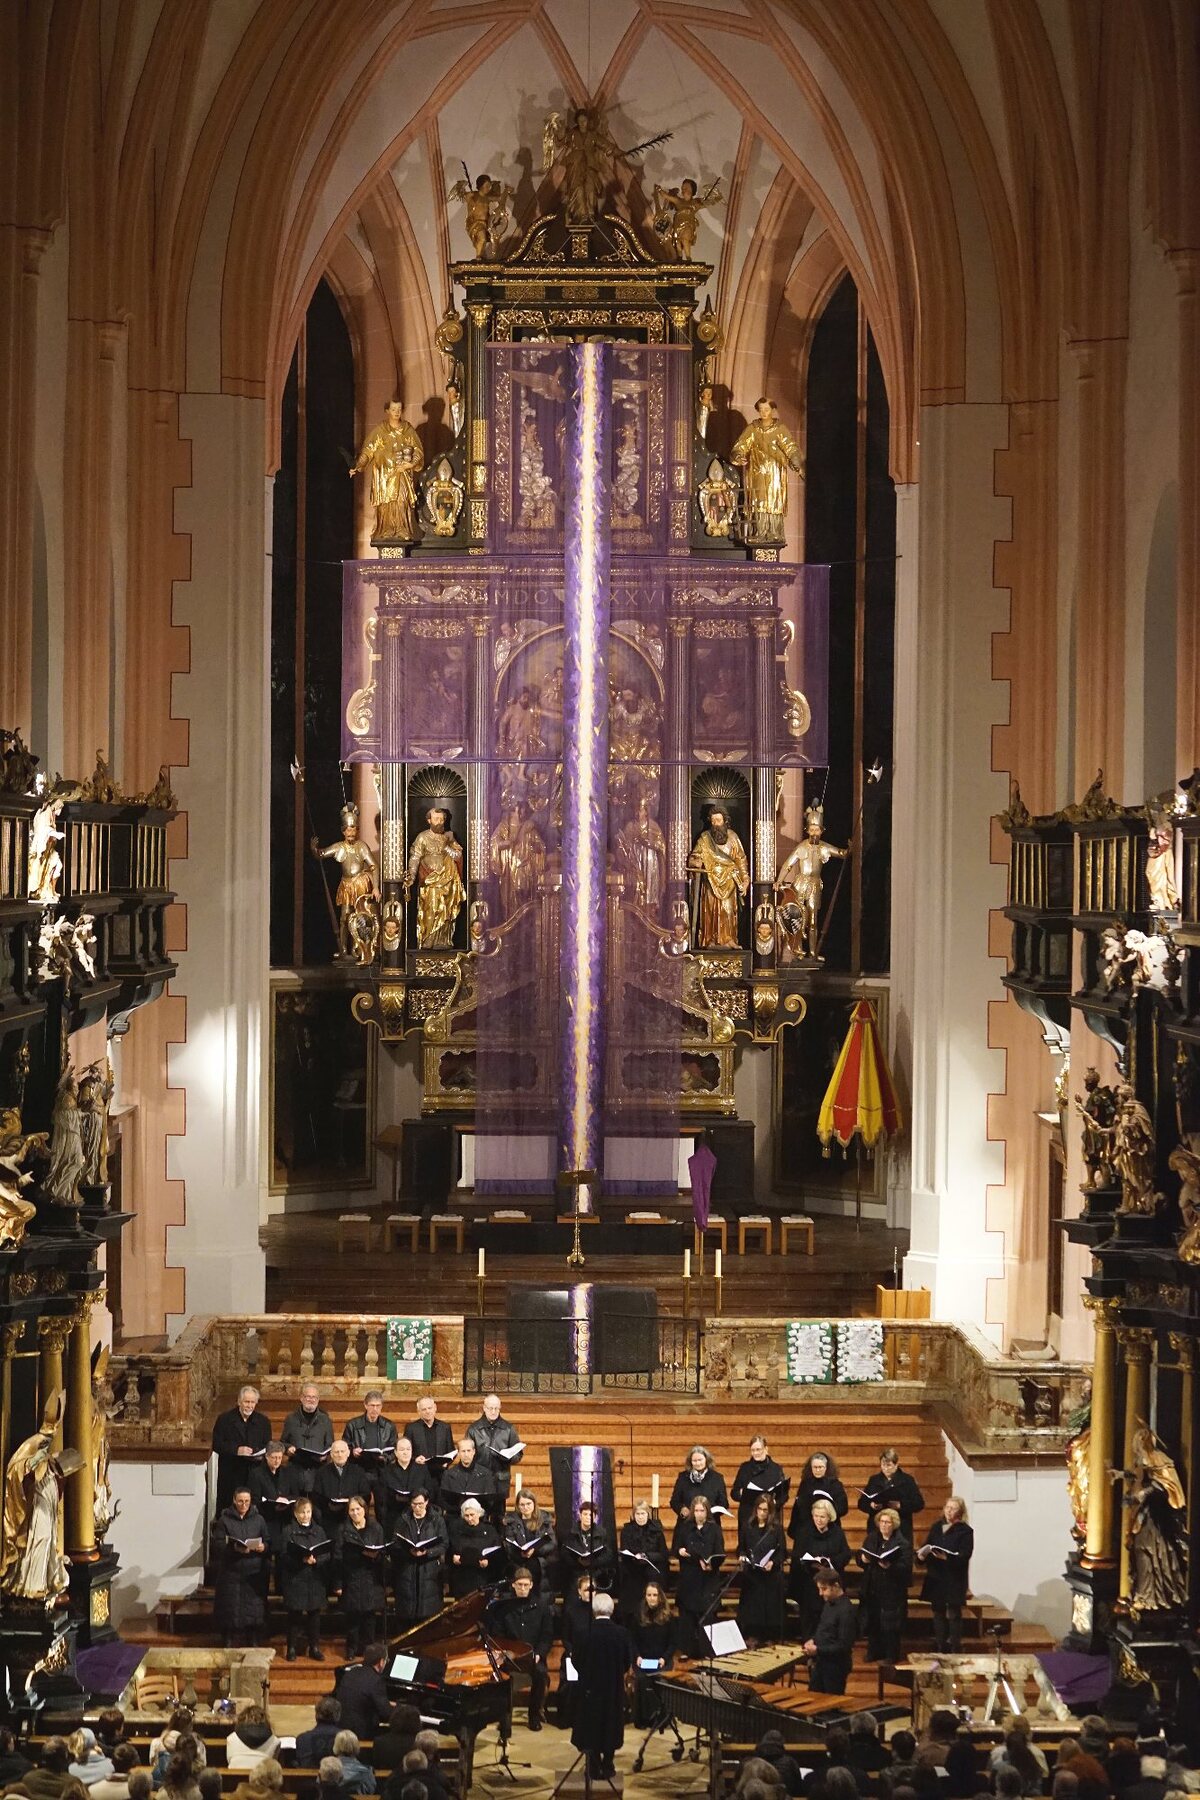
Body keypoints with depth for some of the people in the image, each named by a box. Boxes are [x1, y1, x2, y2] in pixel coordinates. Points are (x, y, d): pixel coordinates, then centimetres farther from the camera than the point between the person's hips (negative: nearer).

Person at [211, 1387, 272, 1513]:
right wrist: (236, 1450, -16)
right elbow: (216, 1445, -3)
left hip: (254, 1473, 1)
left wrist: (259, 1453, -10)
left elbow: (268, 1447, 13)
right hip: (229, 1474, -1)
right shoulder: (224, 1419, 3)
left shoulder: (263, 1422, 11)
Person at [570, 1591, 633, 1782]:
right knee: (611, 1726, 14)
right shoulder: (621, 1633, -12)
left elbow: (576, 1661, -8)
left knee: (591, 1728, 10)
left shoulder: (587, 1633, -16)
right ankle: (608, 1767, 18)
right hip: (615, 1689, 2)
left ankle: (595, 1768, 11)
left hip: (591, 1688, -2)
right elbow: (628, 1662, -3)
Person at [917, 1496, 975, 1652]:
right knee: (938, 1612, 11)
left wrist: (947, 1557, -29)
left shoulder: (965, 1531, -6)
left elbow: (964, 1556, -15)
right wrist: (922, 1554, -9)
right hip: (935, 1578, 5)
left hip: (954, 1580, -5)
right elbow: (927, 1545, 14)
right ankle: (939, 1647, 19)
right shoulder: (936, 1527, 11)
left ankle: (954, 1647, 2)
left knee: (953, 1614, -2)